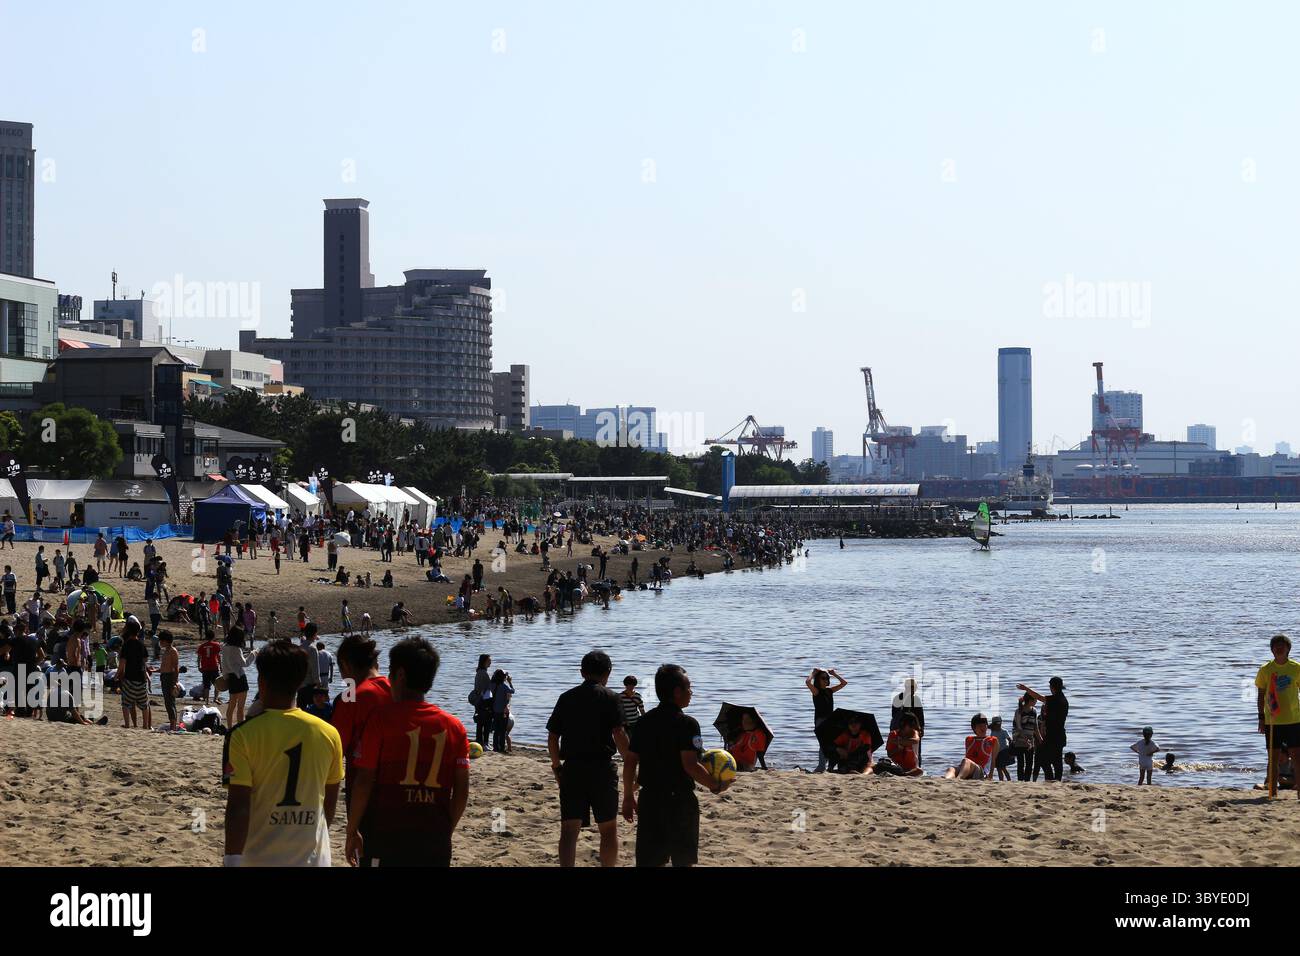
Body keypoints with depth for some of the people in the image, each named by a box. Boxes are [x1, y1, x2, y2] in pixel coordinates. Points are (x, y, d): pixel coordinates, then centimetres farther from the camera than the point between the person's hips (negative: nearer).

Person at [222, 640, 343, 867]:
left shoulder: (244, 736, -11)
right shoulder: (328, 734, 0)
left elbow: (238, 807, -14)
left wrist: (232, 859, -10)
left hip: (260, 860, -3)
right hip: (313, 858, 3)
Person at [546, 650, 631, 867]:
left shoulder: (566, 698, 9)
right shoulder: (612, 698, -2)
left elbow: (552, 737, 9)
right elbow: (619, 735, -14)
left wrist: (557, 766, 20)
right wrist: (630, 765, -7)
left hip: (572, 768, 3)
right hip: (602, 768, -3)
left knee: (569, 829, 0)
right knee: (608, 828, 10)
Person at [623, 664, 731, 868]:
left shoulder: (643, 722, 7)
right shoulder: (687, 723, -12)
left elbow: (630, 762, 8)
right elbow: (690, 765, -20)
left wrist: (628, 797, 17)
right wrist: (715, 786, -8)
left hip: (649, 799, 5)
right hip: (680, 801, -5)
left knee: (650, 861, 8)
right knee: (683, 860, 5)